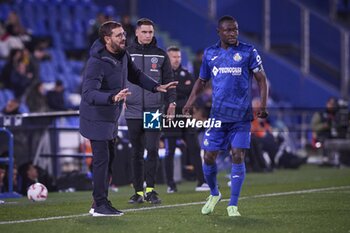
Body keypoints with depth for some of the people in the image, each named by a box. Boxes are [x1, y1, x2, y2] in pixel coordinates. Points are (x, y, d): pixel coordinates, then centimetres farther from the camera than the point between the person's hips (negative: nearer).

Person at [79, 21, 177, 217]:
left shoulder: (123, 55, 1)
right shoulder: (97, 62, -26)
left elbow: (135, 74, 20)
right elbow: (88, 93, -35)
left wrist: (157, 87, 12)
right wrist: (113, 97, -49)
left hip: (111, 119, 9)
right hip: (97, 118, -9)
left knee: (109, 159, 13)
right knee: (102, 160, -8)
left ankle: (100, 202, 22)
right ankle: (100, 205, -1)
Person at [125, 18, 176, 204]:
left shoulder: (161, 55, 8)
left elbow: (168, 80, 9)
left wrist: (171, 101, 1)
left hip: (154, 111, -1)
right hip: (133, 112, 1)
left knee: (152, 149, -10)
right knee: (136, 153, 5)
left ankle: (150, 189, -1)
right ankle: (139, 191, 11)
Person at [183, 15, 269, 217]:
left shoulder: (248, 52, -1)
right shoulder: (210, 54, 8)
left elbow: (262, 79, 0)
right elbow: (202, 81, 20)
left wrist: (263, 105, -12)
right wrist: (190, 103, 7)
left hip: (241, 116, -2)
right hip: (218, 115, 2)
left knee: (238, 157, -7)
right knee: (209, 157, 1)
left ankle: (233, 205, 2)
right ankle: (214, 194, 28)